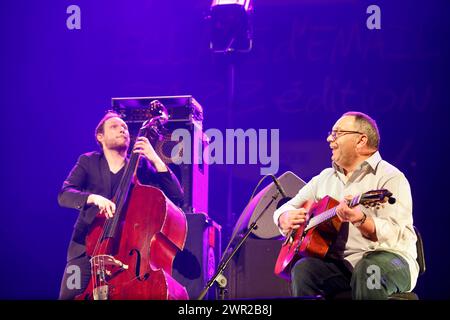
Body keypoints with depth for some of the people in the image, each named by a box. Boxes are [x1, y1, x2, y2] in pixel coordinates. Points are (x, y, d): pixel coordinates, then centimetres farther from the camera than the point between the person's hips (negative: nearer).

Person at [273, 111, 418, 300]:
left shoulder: (390, 178, -4)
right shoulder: (326, 178, 18)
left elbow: (398, 235, -17)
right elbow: (286, 208, 24)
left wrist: (361, 220, -35)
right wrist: (286, 218, -1)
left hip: (386, 257, -5)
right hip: (338, 262, 5)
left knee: (370, 271, -39)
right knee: (303, 269, -27)